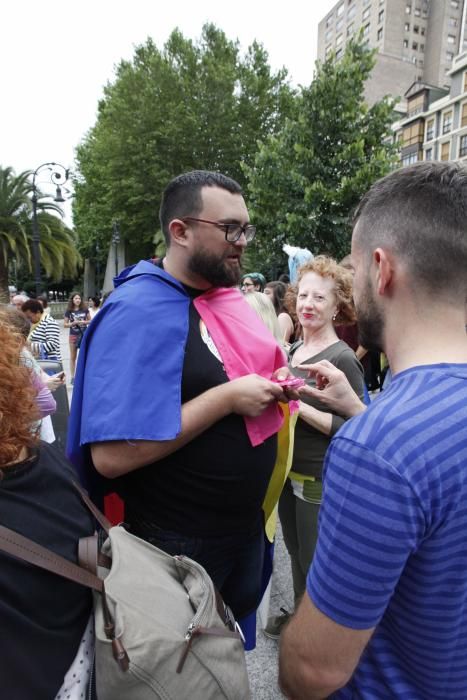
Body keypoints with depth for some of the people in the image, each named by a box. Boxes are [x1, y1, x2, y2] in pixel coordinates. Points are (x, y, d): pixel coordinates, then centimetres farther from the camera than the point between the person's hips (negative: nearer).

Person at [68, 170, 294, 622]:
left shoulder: (227, 296, 3)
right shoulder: (138, 312, -24)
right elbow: (112, 456, -31)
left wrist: (271, 384, -6)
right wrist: (228, 398, -28)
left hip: (247, 521, 8)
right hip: (179, 544, -7)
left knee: (237, 634, 30)